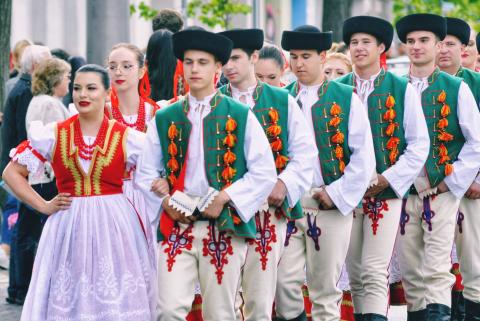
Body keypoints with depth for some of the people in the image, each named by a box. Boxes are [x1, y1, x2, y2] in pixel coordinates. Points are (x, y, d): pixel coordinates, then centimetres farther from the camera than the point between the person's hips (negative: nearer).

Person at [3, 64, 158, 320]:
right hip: (68, 225, 1)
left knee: (115, 300, 0)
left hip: (114, 225, -1)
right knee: (68, 299, 3)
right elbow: (12, 173, 7)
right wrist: (43, 206, 0)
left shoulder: (126, 138, 0)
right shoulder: (53, 135, 3)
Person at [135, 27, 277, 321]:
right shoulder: (164, 118, 8)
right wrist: (165, 200, -6)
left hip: (224, 228, -1)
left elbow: (265, 173, -2)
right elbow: (146, 173, 12)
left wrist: (224, 198, -11)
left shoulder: (240, 117, 1)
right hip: (176, 227, 1)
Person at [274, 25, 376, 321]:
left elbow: (364, 156, -4)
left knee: (326, 288, 4)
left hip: (331, 205, -2)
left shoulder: (346, 99, 0)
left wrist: (338, 195, -8)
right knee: (283, 282, -5)